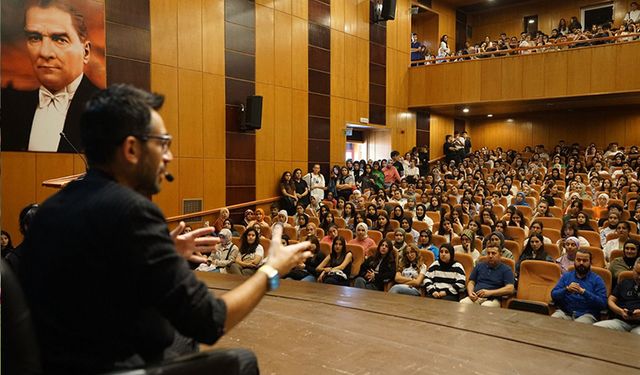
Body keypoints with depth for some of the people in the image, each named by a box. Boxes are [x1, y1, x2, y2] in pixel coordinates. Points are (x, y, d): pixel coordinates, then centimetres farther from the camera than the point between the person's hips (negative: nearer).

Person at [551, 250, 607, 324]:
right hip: (564, 312, 2)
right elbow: (553, 295, 6)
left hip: (586, 314, -2)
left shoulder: (597, 279, 7)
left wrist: (583, 292, -16)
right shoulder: (566, 276, 15)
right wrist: (566, 289, -13)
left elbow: (603, 303, -4)